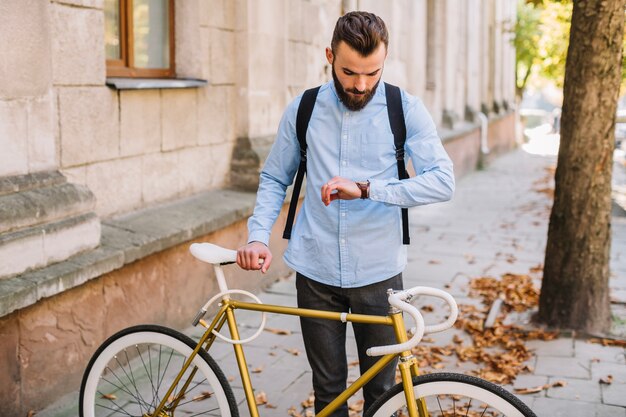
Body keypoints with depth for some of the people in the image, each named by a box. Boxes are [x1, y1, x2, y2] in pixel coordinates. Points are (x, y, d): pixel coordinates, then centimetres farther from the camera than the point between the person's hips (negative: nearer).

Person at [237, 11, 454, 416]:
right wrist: (258, 236, -6)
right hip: (317, 272, 1)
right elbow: (274, 179, 10)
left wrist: (366, 188, -27)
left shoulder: (406, 110, -5)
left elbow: (443, 181, -16)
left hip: (378, 273, -1)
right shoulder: (304, 109, 1)